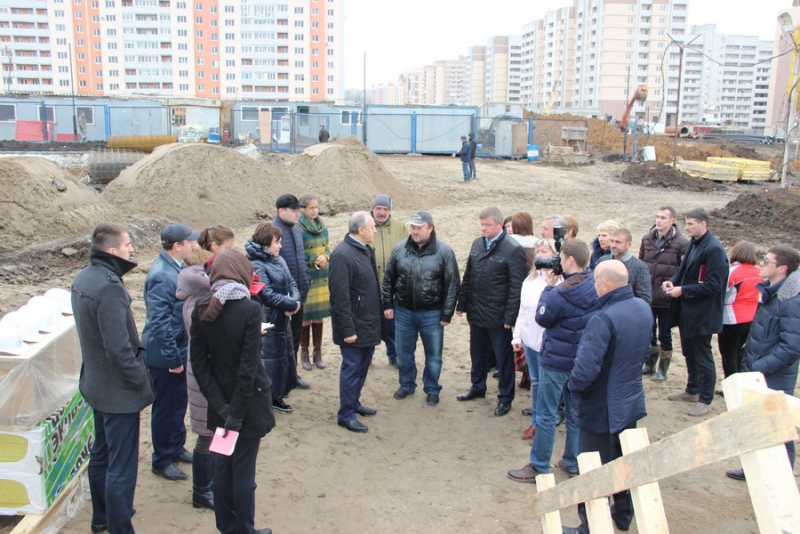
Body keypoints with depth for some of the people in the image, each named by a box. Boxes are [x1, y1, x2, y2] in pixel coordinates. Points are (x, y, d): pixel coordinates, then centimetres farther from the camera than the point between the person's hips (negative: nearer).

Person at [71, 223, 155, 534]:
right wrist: (143, 383, -16)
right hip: (119, 391, -10)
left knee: (101, 453, 24)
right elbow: (120, 349, -28)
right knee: (121, 467, 0)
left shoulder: (82, 279, 4)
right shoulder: (109, 287, -26)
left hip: (96, 383, 10)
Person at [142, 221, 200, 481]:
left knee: (179, 402, 22)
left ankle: (176, 447, 39)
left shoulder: (174, 267, 4)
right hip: (165, 355, -9)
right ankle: (162, 460, 23)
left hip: (178, 349, 9)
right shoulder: (162, 276, -26)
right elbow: (159, 323, -26)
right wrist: (172, 359, -22)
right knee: (165, 407, 7)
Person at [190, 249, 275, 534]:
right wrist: (237, 412, -15)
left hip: (220, 402, 5)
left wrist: (221, 405, -6)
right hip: (248, 401, -4)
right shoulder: (250, 309, -18)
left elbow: (199, 363, -5)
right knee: (243, 469, 6)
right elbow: (249, 366, -20)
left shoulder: (201, 311, -4)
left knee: (222, 466, 16)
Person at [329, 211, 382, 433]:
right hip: (354, 325, -8)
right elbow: (340, 296, -22)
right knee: (352, 368, 2)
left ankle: (354, 403, 35)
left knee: (362, 366, 19)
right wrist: (347, 329, -21)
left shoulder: (366, 250, 6)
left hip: (368, 322, 8)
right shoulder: (343, 254, -21)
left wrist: (377, 316, 13)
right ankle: (345, 415, 16)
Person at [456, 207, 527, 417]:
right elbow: (467, 276, 12)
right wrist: (462, 303, 10)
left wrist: (510, 317, -16)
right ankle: (477, 387, 40)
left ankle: (505, 398, 23)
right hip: (476, 312, 6)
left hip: (498, 316, -6)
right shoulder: (477, 244, 6)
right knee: (477, 353, 21)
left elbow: (516, 287, -15)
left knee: (503, 357, 8)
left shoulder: (513, 250, -14)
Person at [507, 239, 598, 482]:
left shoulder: (561, 294, -23)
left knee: (546, 414, 4)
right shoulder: (595, 287, -3)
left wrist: (549, 287, -5)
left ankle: (539, 467, 12)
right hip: (582, 359, 7)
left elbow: (542, 318, -10)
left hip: (556, 360, -7)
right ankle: (572, 462, 29)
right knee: (575, 412, 17)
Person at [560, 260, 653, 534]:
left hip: (602, 409, -8)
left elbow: (585, 370, -32)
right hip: (631, 402, 8)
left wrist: (572, 385, -13)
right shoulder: (643, 308, -4)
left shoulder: (603, 319, -30)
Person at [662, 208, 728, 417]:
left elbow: (713, 285, -23)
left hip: (702, 313, -9)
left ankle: (705, 400, 17)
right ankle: (692, 391, 37)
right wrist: (673, 281, -1)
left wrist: (683, 290, -22)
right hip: (687, 310, 9)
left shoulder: (714, 250, -21)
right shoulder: (694, 244, 6)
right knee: (690, 353, 21)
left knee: (703, 356, 4)